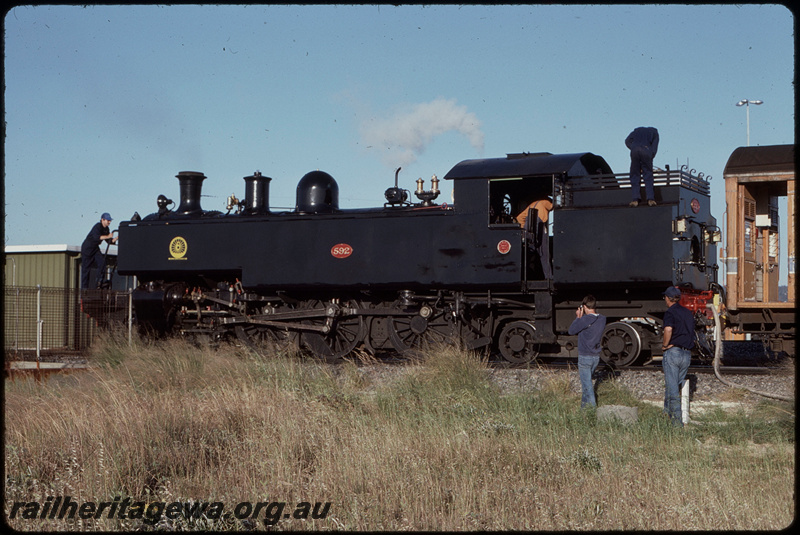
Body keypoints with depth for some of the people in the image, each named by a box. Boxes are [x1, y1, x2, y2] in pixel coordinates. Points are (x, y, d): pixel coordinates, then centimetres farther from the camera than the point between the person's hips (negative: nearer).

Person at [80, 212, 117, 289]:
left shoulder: (106, 229, 3)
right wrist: (107, 236, -47)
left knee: (102, 261, -14)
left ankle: (99, 281, -10)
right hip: (87, 248, -7)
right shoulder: (97, 226, -22)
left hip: (95, 249, 7)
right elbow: (96, 237, -39)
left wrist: (116, 238, -12)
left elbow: (109, 241, 6)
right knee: (86, 267, -4)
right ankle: (84, 286, 2)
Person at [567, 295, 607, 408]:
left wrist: (578, 317, 1)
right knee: (586, 381, 24)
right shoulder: (602, 319, 1)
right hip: (596, 356, 7)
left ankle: (592, 406, -3)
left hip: (585, 356, -7)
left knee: (587, 384, -1)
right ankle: (584, 404, 35)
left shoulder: (585, 320, -20)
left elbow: (571, 331, -9)